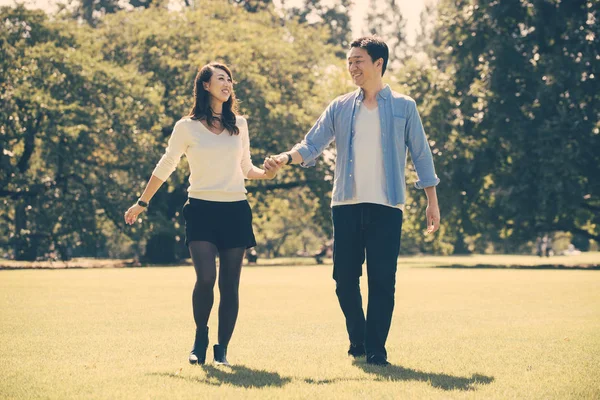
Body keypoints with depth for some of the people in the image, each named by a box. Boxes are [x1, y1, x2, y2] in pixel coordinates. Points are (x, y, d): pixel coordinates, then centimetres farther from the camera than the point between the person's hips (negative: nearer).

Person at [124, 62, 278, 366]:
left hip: (235, 211, 3)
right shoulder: (187, 127, 2)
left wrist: (265, 174, -1)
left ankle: (222, 350, 10)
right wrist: (142, 203, 12)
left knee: (229, 284, 0)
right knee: (205, 278, -17)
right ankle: (200, 340, 6)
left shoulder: (239, 124, 11)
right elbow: (165, 167, 10)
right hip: (201, 210, -3)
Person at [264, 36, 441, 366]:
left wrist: (432, 202, 3)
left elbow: (421, 155, 6)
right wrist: (285, 158, -16)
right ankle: (357, 339, 24)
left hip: (386, 207, -3)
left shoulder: (403, 108, 5)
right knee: (344, 278, 4)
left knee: (382, 280, -4)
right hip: (346, 205, 3)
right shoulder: (340, 108, 10)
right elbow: (311, 145, 4)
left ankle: (376, 349, 4)